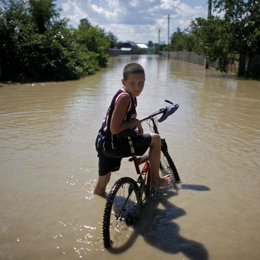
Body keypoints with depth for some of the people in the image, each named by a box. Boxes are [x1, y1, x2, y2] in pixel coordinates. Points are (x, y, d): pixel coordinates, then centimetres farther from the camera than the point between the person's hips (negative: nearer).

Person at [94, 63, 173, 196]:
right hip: (113, 145, -9)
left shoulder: (129, 95, 7)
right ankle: (155, 179, 12)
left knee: (102, 183, 25)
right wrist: (135, 122, -14)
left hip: (103, 143, 9)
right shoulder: (124, 97, -22)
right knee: (155, 139, -2)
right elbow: (114, 129, -25)